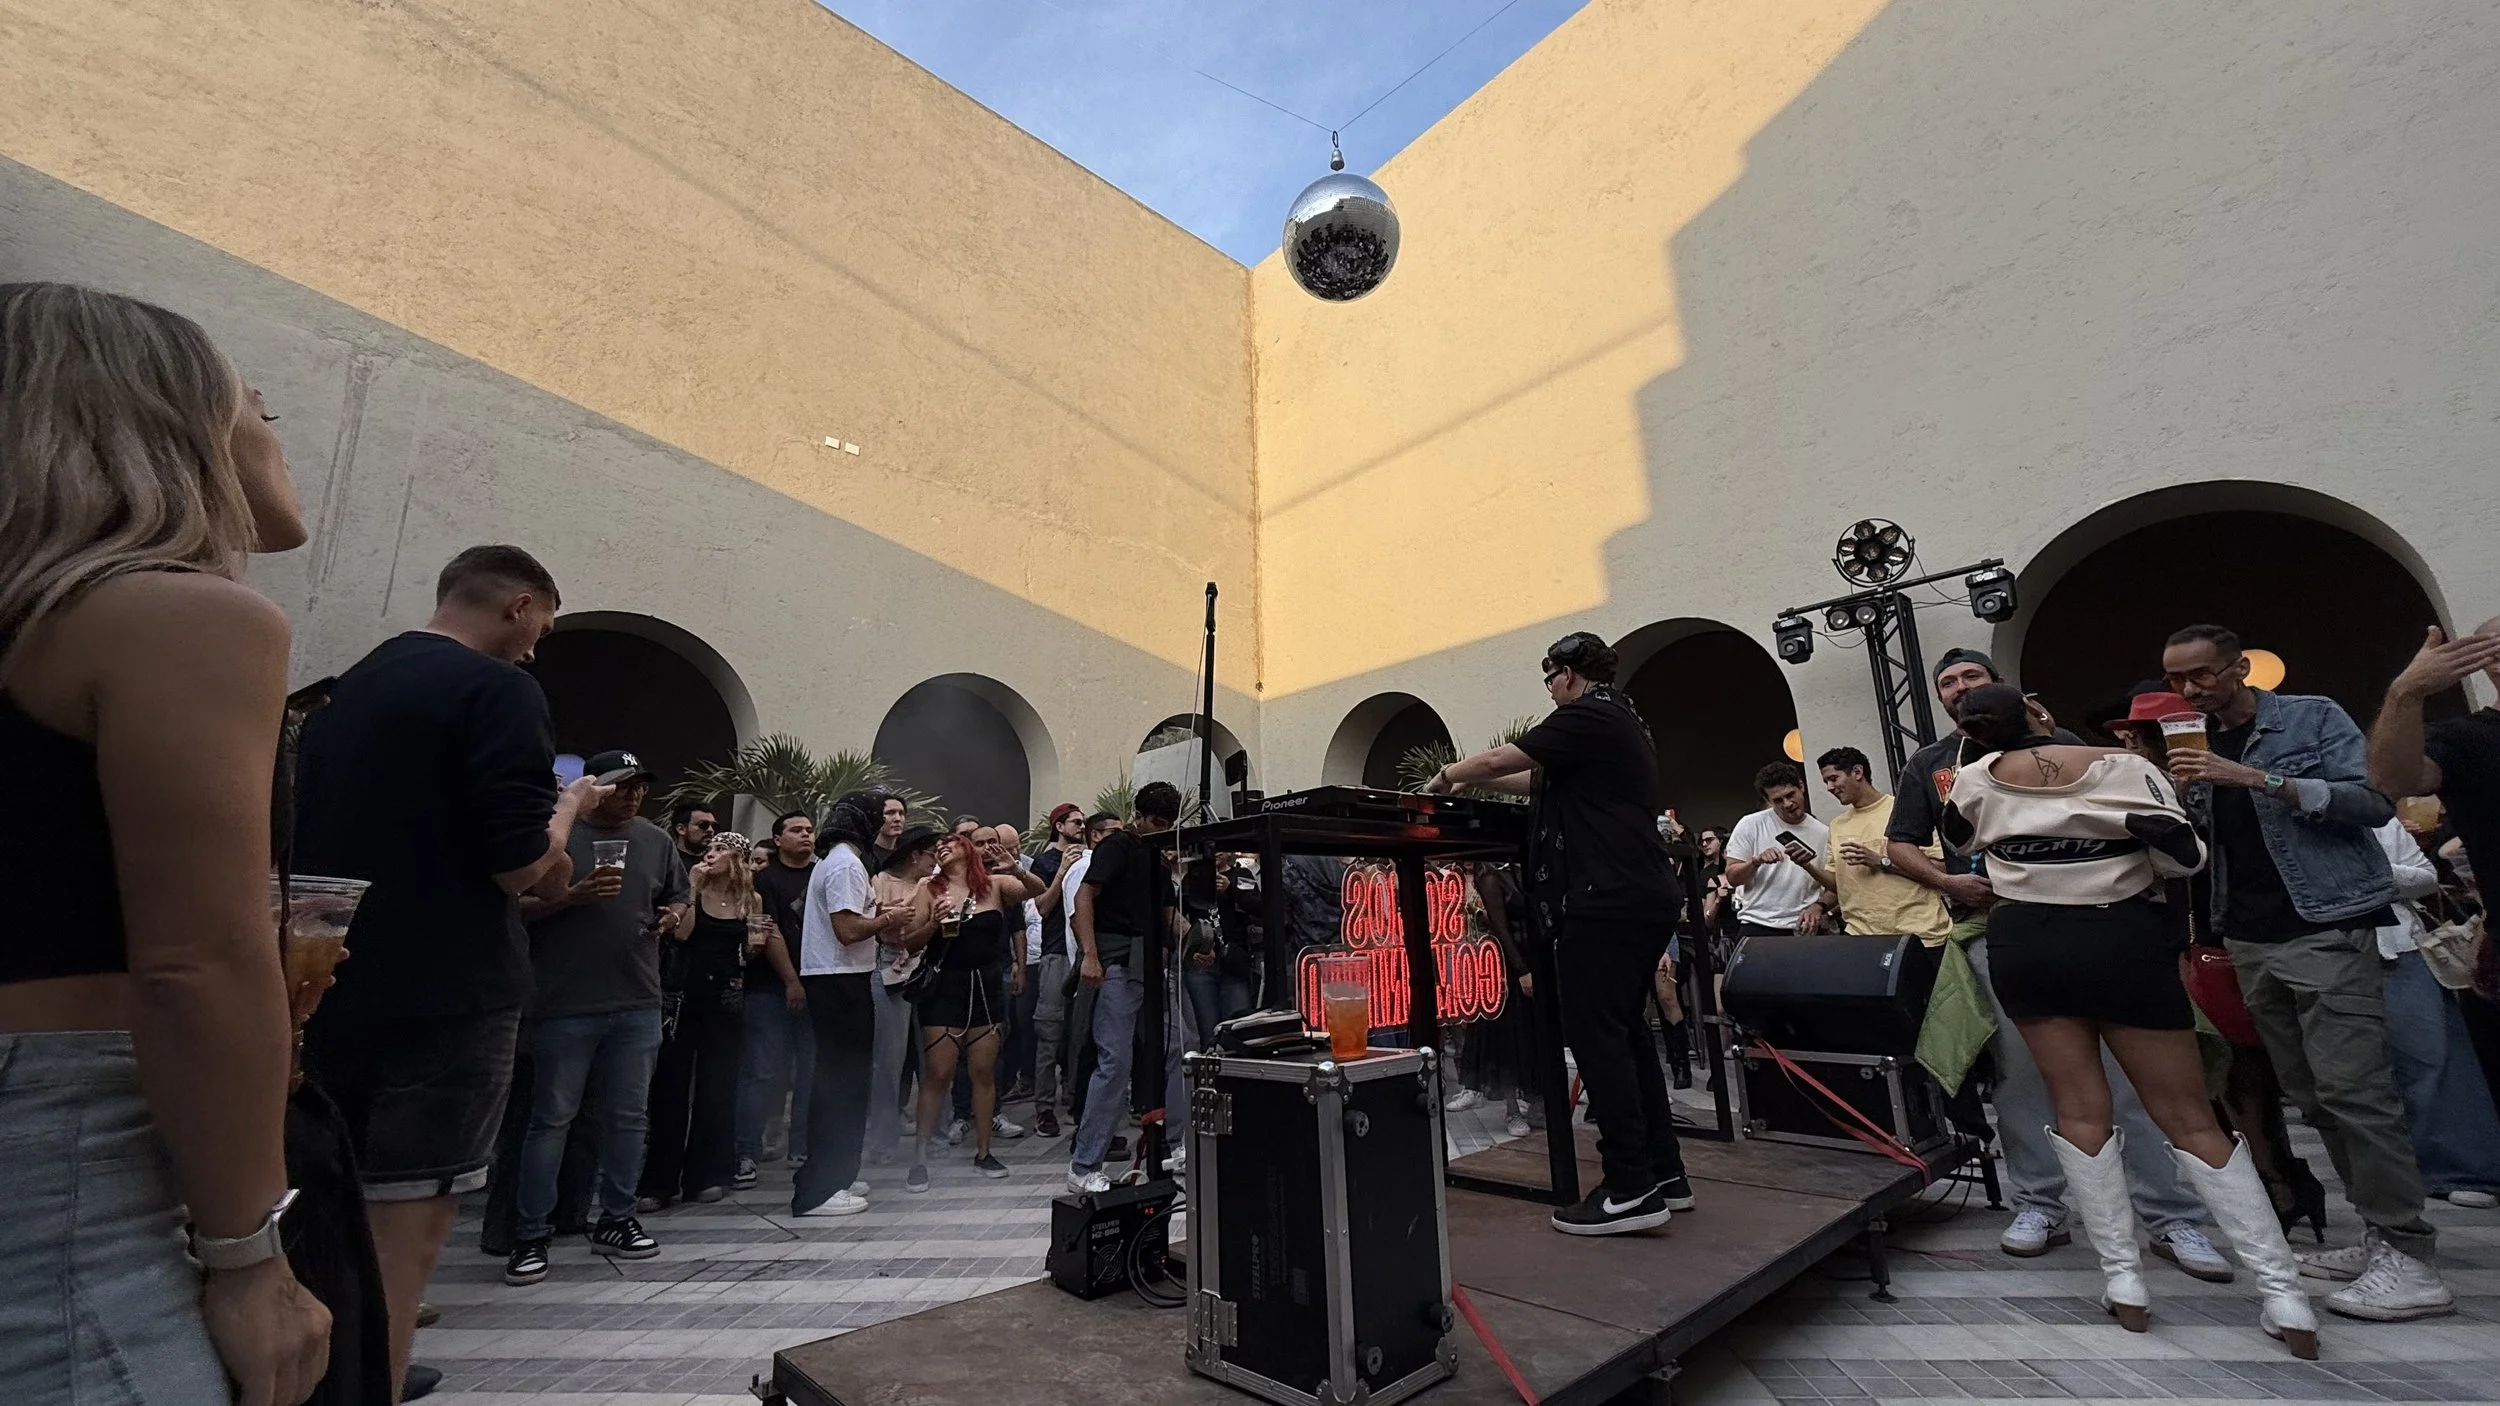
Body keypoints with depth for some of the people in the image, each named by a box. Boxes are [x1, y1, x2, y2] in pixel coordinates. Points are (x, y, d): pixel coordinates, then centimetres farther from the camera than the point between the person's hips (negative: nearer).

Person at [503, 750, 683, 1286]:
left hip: (637, 1004, 4)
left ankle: (616, 1221, 24)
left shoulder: (657, 840, 10)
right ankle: (531, 1236, 15)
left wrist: (674, 915, -3)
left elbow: (679, 897, 19)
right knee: (552, 1118, 3)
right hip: (565, 1005, -4)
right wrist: (574, 896, -19)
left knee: (628, 1117, 11)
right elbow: (518, 907, -4)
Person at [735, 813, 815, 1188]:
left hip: (817, 985, 4)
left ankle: (804, 1149, 16)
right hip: (772, 988, -3)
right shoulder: (765, 877, 1)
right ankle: (746, 1154, 3)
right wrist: (791, 981, -11)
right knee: (762, 1072, -4)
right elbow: (770, 931, -6)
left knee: (812, 1071, 6)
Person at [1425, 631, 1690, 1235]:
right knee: (1626, 1032, 15)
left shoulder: (1585, 717, -8)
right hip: (1646, 898, 10)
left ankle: (1631, 1190, -4)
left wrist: (1450, 774, 8)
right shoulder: (1624, 723, 23)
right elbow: (1542, 780, 27)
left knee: (1596, 1036, -7)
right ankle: (1663, 1173, 21)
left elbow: (1502, 759, -10)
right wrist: (1474, 780, 25)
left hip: (1605, 901, -10)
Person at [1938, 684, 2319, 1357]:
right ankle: (2285, 1295, 8)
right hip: (2122, 942, -1)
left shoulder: (1976, 779, -2)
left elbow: (1956, 840, 17)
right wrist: (2130, 852, 8)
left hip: (2025, 947, 1)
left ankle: (2124, 1282, 9)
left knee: (2080, 1111, 7)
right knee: (2191, 1118, 7)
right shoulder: (2121, 766, -8)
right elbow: (2184, 857, -11)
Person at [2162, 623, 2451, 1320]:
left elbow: (2374, 801, -12)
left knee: (2352, 1090, -10)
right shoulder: (2198, 746, 13)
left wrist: (2257, 778, -21)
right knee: (2314, 1096, 8)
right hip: (2250, 941, 6)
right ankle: (2377, 1235, 16)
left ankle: (2409, 1259, -3)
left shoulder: (2312, 717, -1)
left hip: (2327, 927, -6)